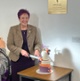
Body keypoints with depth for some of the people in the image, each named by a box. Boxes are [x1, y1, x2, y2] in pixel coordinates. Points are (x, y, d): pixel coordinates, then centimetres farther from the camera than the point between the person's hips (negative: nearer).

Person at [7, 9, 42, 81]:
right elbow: (9, 45, -4)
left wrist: (37, 50, -18)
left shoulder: (34, 29, 4)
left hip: (30, 60, 1)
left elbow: (38, 43, 4)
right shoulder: (13, 29, -1)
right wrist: (20, 51, -19)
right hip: (17, 60, -1)